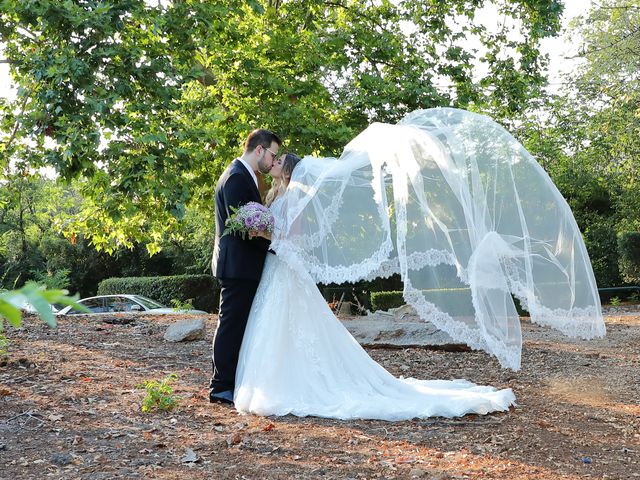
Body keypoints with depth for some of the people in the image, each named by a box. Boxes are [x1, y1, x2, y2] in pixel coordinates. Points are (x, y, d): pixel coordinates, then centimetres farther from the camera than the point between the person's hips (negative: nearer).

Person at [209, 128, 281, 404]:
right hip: (239, 265, -10)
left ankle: (232, 382, 20)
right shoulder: (237, 177, -16)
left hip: (241, 266, 10)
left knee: (238, 326, 13)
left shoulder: (241, 175, 18)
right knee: (231, 325, -5)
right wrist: (272, 245, -15)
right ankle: (221, 387, 2)